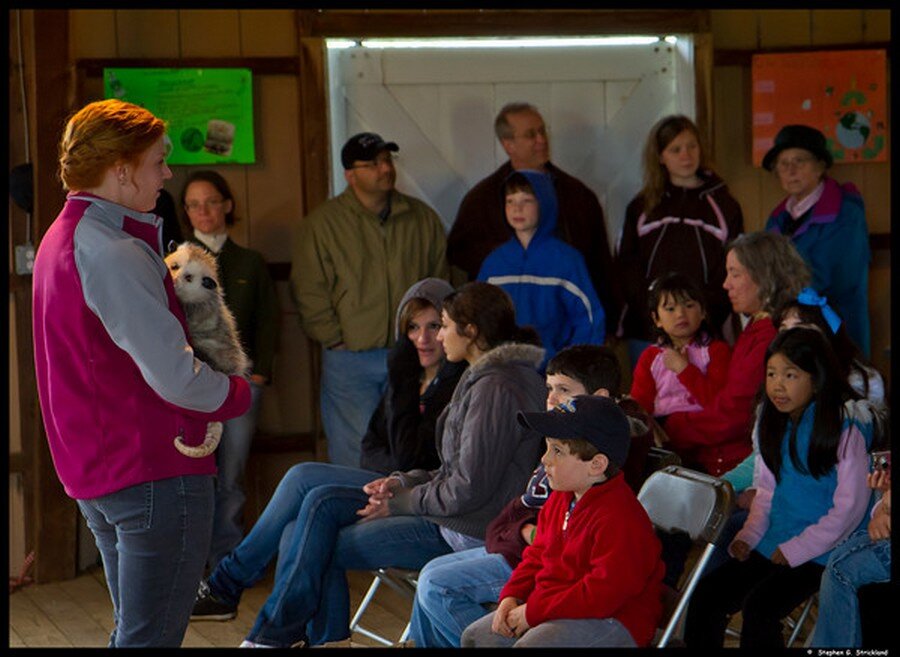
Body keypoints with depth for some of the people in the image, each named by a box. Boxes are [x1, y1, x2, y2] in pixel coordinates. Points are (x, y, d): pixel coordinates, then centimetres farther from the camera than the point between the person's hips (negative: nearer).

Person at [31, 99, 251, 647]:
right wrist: (240, 393, -5)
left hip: (93, 473, 10)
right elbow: (176, 377, -24)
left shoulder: (62, 239, 13)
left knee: (134, 631, 19)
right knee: (151, 639, -5)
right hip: (155, 472, -10)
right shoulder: (115, 253, -20)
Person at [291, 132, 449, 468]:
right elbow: (309, 291, -2)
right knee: (354, 454, -4)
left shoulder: (422, 218, 9)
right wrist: (334, 339, -7)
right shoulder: (322, 223, 0)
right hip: (350, 360, -3)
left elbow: (441, 282, 15)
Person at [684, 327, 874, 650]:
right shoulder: (774, 423, 10)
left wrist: (795, 550, -16)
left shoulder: (844, 427, -12)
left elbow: (849, 506, -14)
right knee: (705, 598, -9)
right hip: (773, 546, 7)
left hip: (821, 551, -7)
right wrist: (748, 537, 1)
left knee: (759, 606, -27)